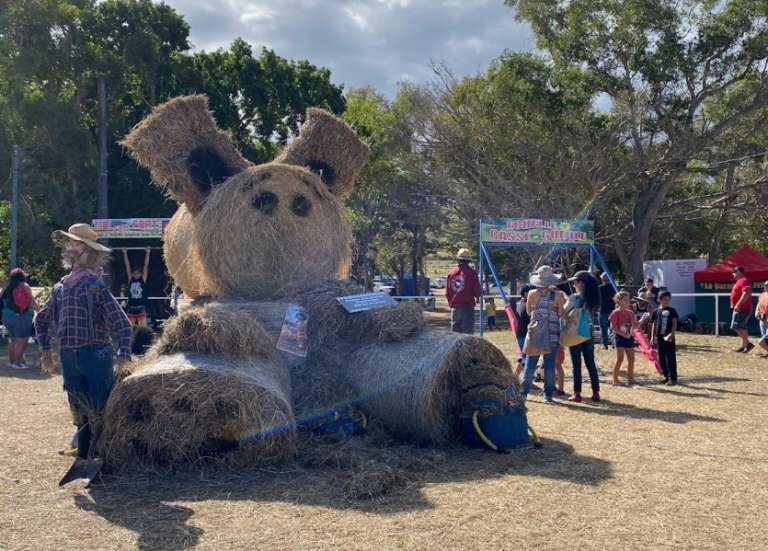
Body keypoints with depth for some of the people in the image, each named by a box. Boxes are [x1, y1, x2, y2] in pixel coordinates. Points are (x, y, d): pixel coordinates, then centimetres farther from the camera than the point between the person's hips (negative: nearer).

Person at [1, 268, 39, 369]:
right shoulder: (24, 286, -7)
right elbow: (32, 301, -8)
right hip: (22, 316, -6)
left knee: (13, 340, 17)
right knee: (21, 340, -1)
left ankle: (11, 361, 20)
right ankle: (17, 363, -1)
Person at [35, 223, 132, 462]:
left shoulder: (94, 285, -8)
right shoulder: (60, 288, 11)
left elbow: (122, 323, -13)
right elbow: (42, 320, 27)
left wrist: (123, 357, -19)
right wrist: (46, 351, 19)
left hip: (94, 355, -6)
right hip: (68, 358, 6)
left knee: (98, 413, -4)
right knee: (80, 414, 16)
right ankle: (83, 458, 27)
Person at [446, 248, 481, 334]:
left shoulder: (451, 272, 5)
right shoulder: (471, 272, -7)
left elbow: (447, 292, 8)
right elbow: (477, 291, -7)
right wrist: (476, 298, 15)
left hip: (455, 307, 4)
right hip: (467, 307, -4)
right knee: (468, 333, -3)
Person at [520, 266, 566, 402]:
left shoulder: (532, 294, -2)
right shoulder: (558, 295, -6)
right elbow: (561, 314, -6)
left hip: (534, 332, 1)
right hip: (552, 334, -1)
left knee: (530, 363, 8)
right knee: (550, 364, 5)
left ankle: (523, 391, 8)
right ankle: (548, 394, 6)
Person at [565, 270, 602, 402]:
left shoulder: (574, 297, -12)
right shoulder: (592, 298, 5)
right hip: (588, 332, 5)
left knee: (576, 364, 0)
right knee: (590, 363, 10)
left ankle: (577, 393, 1)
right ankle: (596, 393, 12)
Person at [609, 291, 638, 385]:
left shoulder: (630, 313, 10)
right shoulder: (616, 312, -9)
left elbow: (634, 325, 12)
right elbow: (613, 327, -12)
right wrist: (623, 334, -17)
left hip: (629, 337, 6)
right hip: (619, 337, -6)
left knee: (631, 359, 8)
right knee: (620, 359, -5)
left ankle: (630, 378, 18)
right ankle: (615, 379, 2)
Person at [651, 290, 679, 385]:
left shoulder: (672, 311, 0)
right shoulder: (656, 311, 9)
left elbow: (674, 323, -4)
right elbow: (654, 325, 13)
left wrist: (672, 334, -18)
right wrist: (653, 337, 8)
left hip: (669, 338, -4)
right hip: (659, 338, 4)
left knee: (671, 358, -5)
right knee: (662, 359, 9)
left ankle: (672, 378, -2)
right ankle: (667, 376, 20)